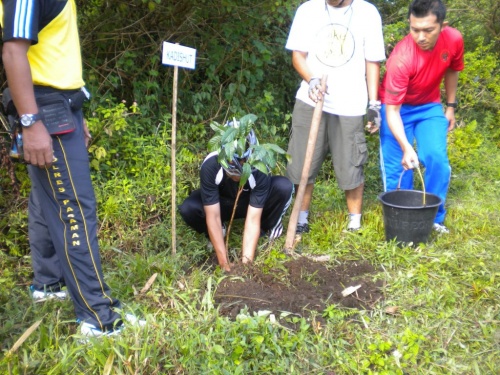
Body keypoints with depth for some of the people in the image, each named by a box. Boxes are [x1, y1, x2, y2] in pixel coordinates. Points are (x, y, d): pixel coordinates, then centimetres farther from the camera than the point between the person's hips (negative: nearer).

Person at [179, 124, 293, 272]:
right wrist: (224, 262, -33)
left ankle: (268, 226, -1)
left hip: (251, 203, 0)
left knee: (284, 187, -31)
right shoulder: (210, 165, -35)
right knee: (188, 209, -32)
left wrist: (246, 261, -38)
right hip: (221, 203, 0)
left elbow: (252, 219, -32)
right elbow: (213, 216, -32)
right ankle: (217, 232, 0)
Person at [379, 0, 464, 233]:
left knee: (437, 159, -9)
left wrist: (451, 106, 11)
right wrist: (406, 148, -44)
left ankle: (435, 218, 7)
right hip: (398, 109, -3)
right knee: (396, 166, -7)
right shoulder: (401, 58, -35)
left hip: (430, 107, 4)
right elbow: (392, 110, -33)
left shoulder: (454, 40, -20)